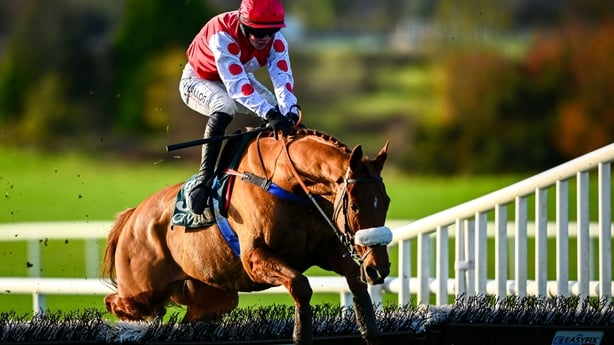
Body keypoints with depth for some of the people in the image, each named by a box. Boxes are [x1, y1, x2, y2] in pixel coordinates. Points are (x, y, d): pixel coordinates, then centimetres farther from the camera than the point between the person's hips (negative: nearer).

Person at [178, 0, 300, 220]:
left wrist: (290, 112, -53)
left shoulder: (276, 40, -22)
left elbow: (282, 78, -34)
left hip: (240, 79, 7)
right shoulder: (222, 35, -40)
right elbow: (236, 86, -47)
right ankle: (203, 180, -38)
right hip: (198, 81, -7)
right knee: (224, 106, -38)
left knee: (282, 114, -12)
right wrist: (270, 114, -57)